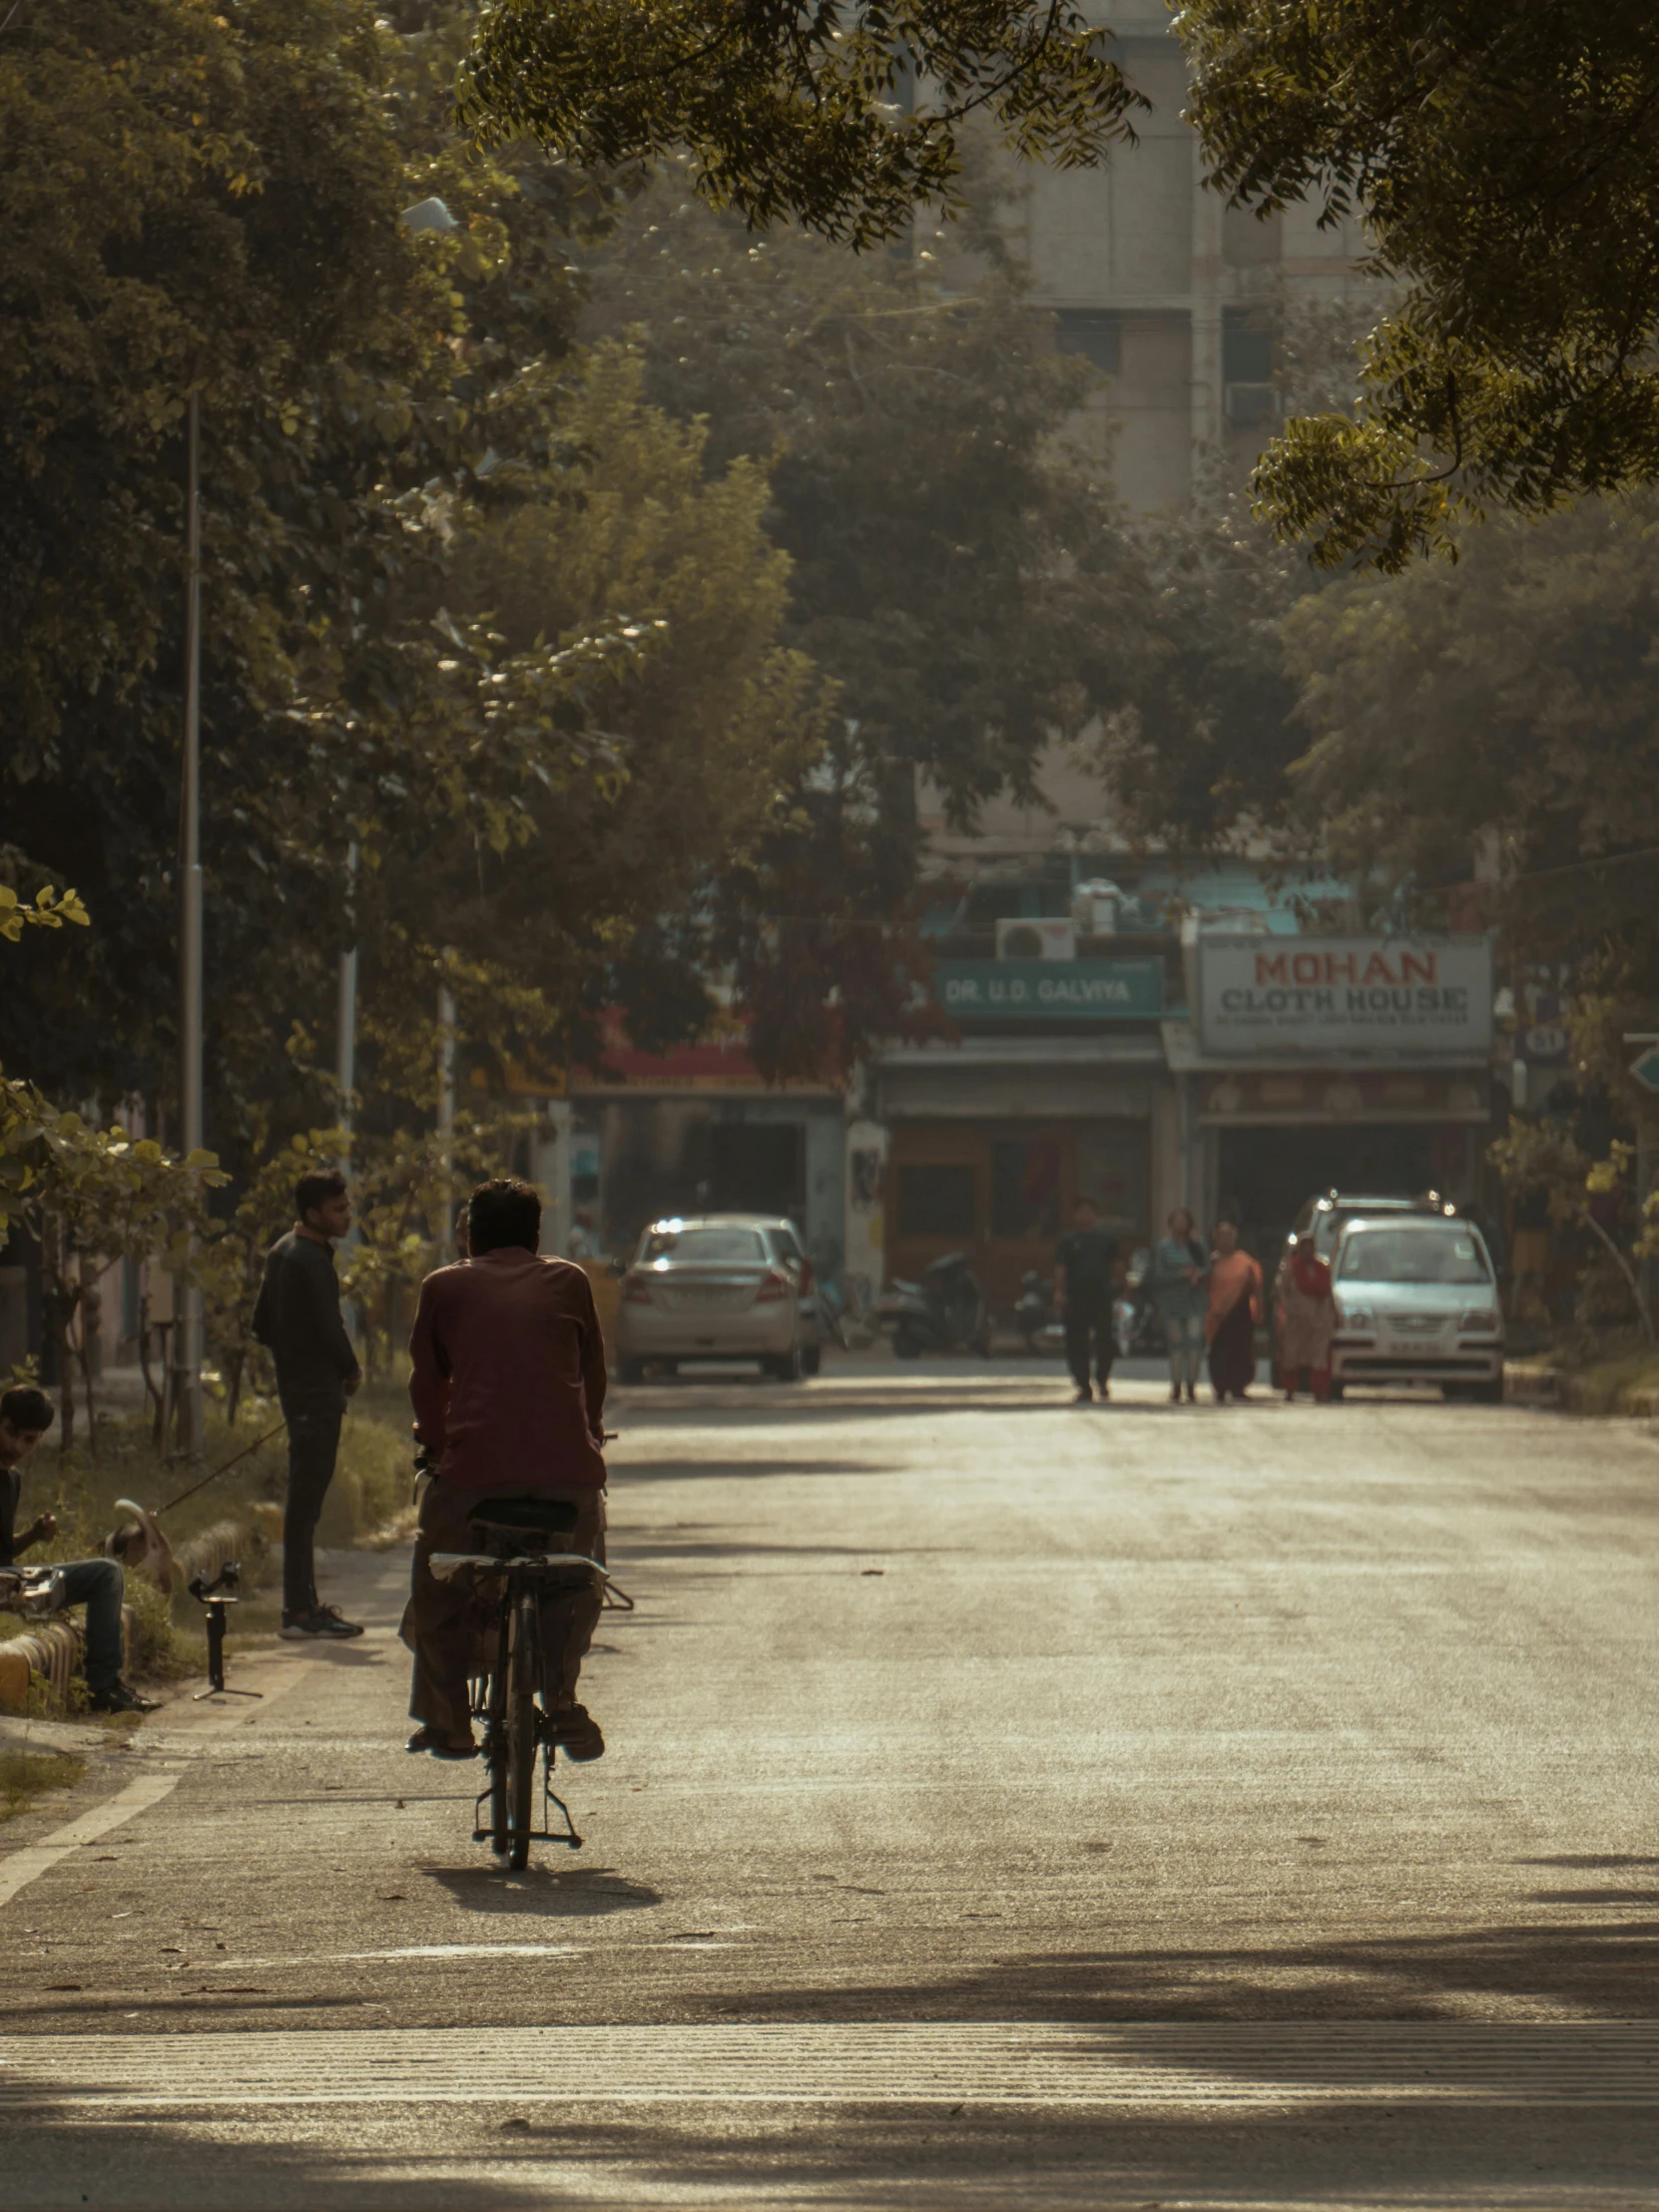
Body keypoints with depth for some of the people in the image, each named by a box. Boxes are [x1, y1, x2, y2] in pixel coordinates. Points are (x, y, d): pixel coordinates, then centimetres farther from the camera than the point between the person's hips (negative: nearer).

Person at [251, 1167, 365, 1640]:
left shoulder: (281, 1253, 13)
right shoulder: (311, 1260, -17)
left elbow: (262, 1325, 19)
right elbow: (330, 1328, -20)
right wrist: (351, 1371, -3)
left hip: (294, 1385, 10)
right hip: (318, 1392, -10)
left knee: (304, 1498, 15)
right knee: (306, 1499, -9)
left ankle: (302, 1603, 21)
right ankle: (300, 1611, -10)